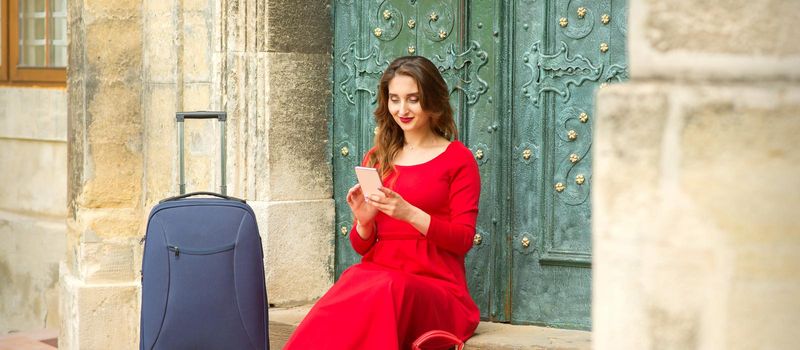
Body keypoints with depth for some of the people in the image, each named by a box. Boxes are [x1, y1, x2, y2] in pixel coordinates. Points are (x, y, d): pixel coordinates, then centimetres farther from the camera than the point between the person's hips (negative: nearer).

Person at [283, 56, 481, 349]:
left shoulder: (458, 158, 7)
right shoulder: (376, 160, 19)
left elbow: (463, 240, -1)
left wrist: (409, 213, -16)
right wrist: (363, 222, -3)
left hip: (434, 285, -3)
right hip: (376, 273, 3)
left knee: (389, 291, -38)